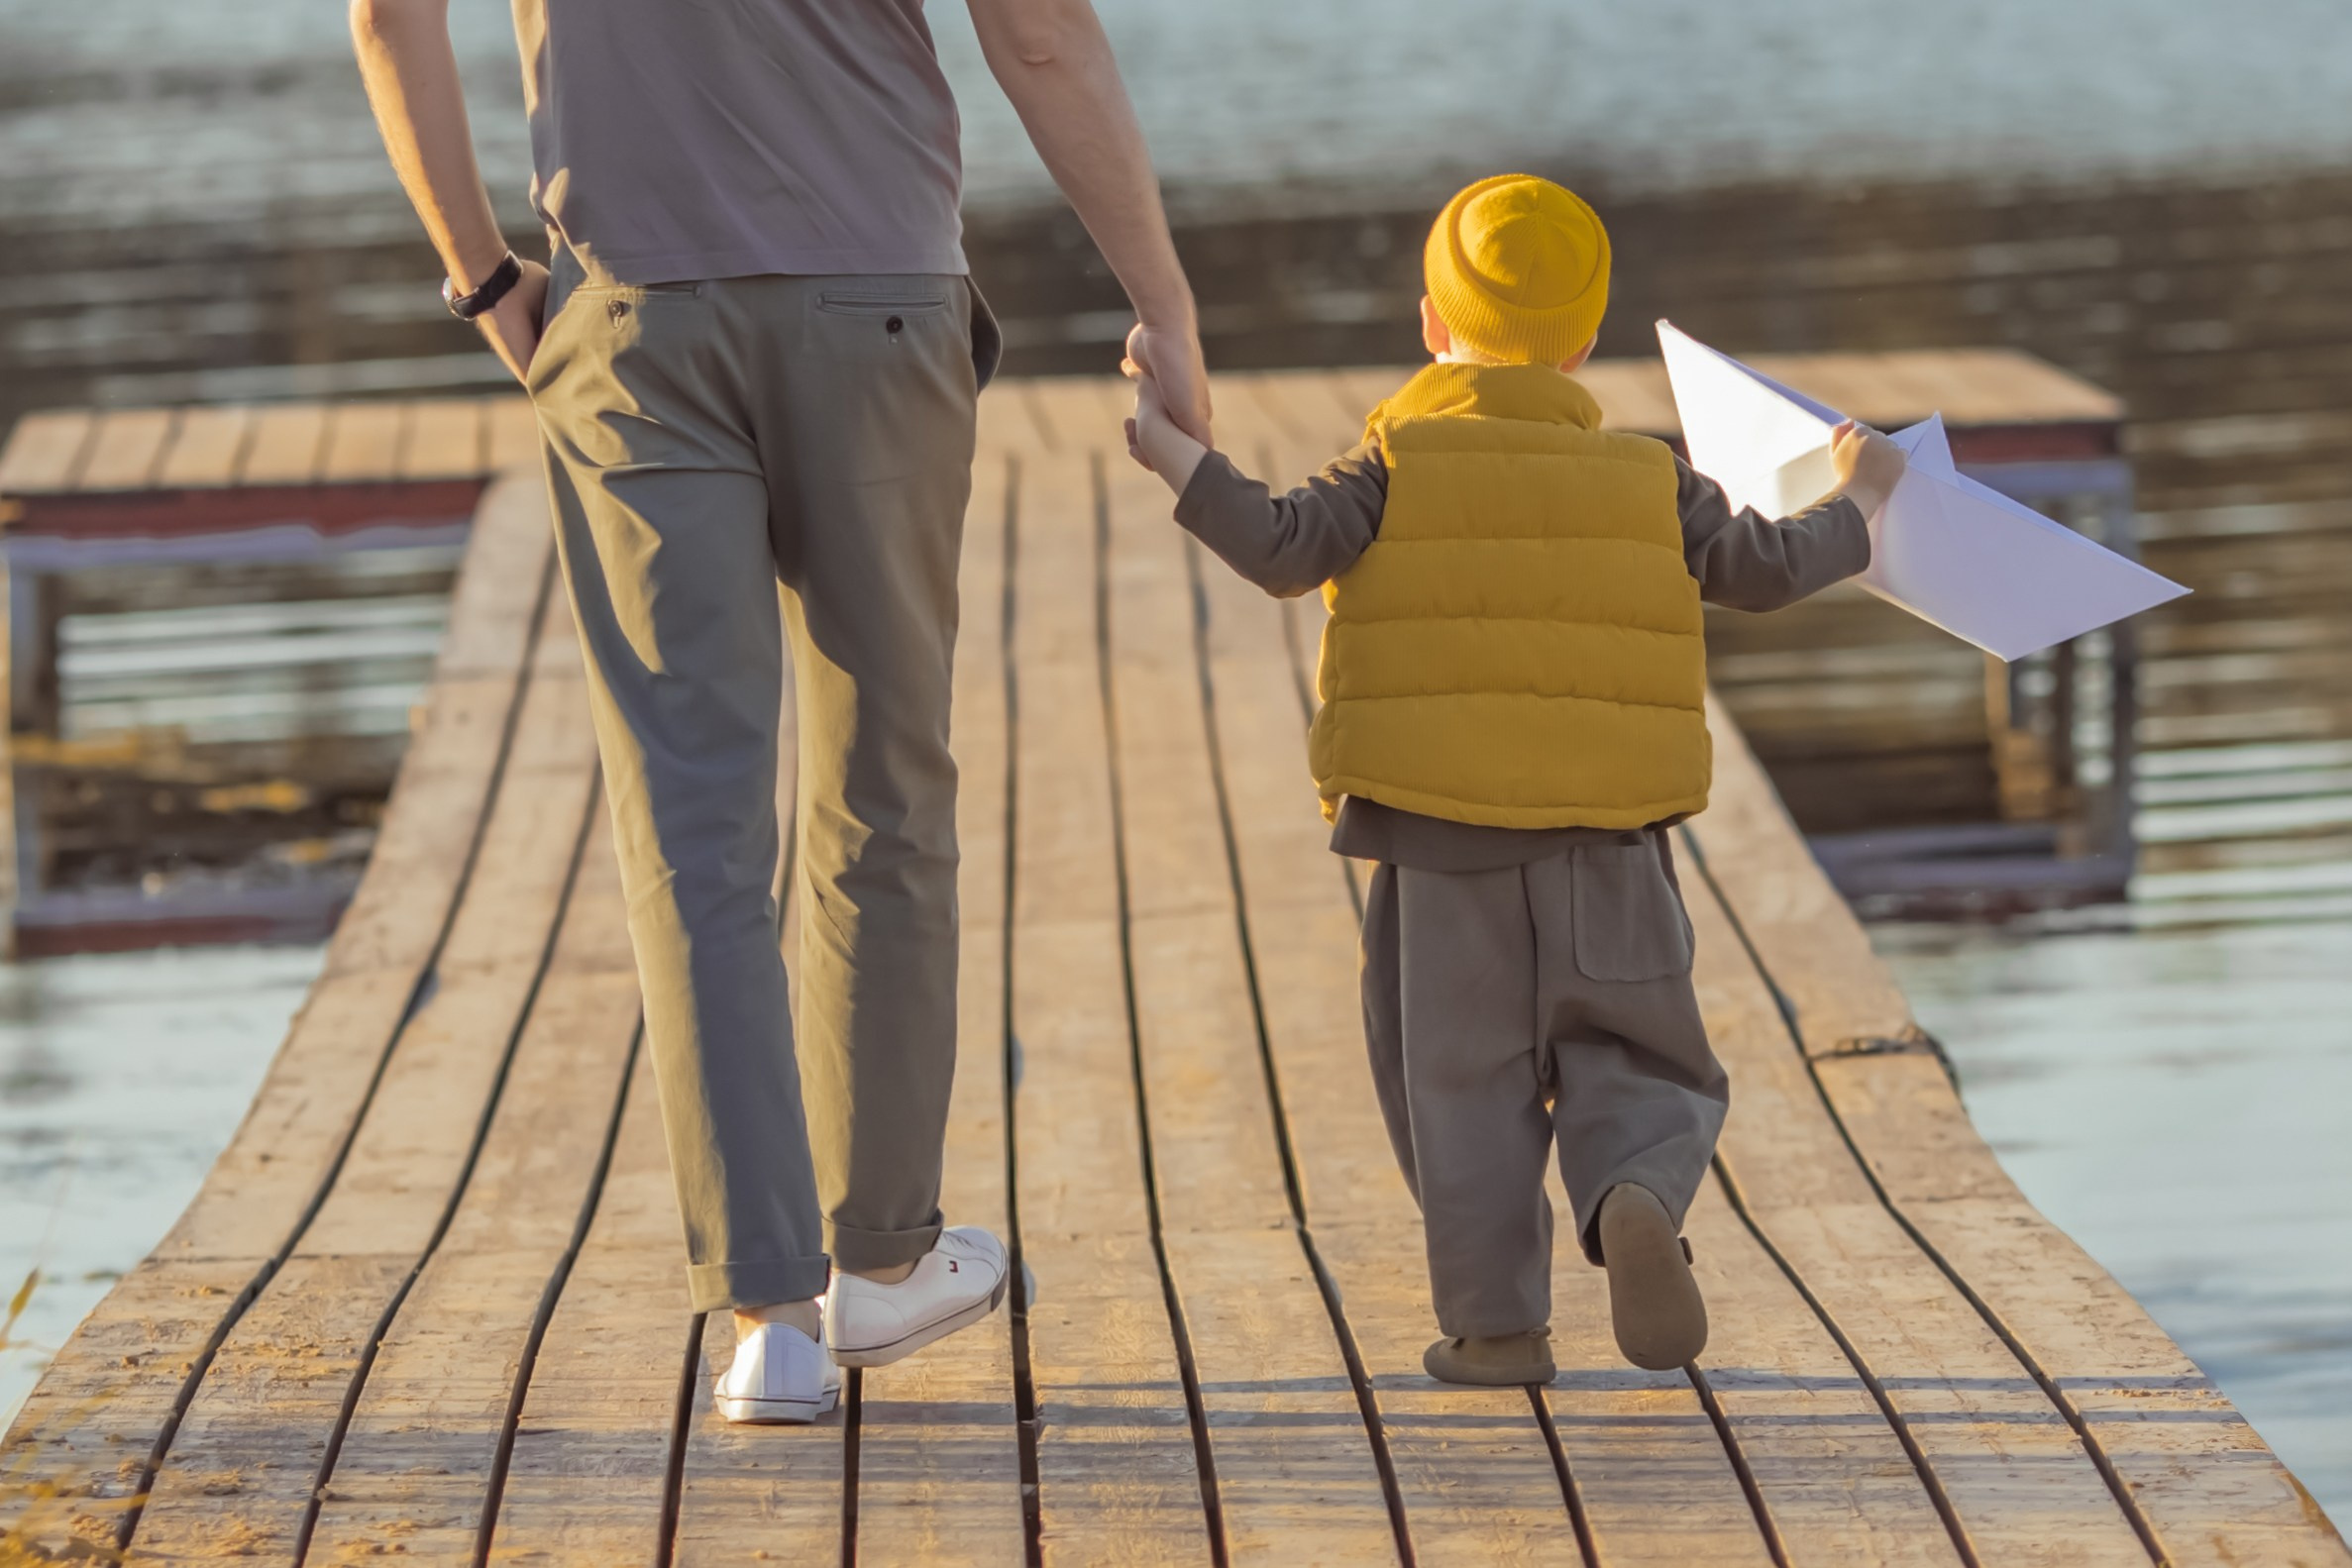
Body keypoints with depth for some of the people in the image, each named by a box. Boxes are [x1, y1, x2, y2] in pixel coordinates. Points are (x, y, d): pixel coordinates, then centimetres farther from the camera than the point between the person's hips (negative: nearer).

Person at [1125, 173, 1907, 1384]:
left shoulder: (1398, 466, -1)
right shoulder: (1645, 481, 7)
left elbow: (1286, 551, -13)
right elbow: (1763, 569, 10)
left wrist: (1176, 459, -7)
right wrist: (1854, 505, 28)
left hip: (1440, 839, -1)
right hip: (1607, 838, 2)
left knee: (1458, 1077, 7)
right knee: (1630, 1060, 10)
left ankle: (1496, 1320, 4)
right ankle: (1637, 1196, -20)